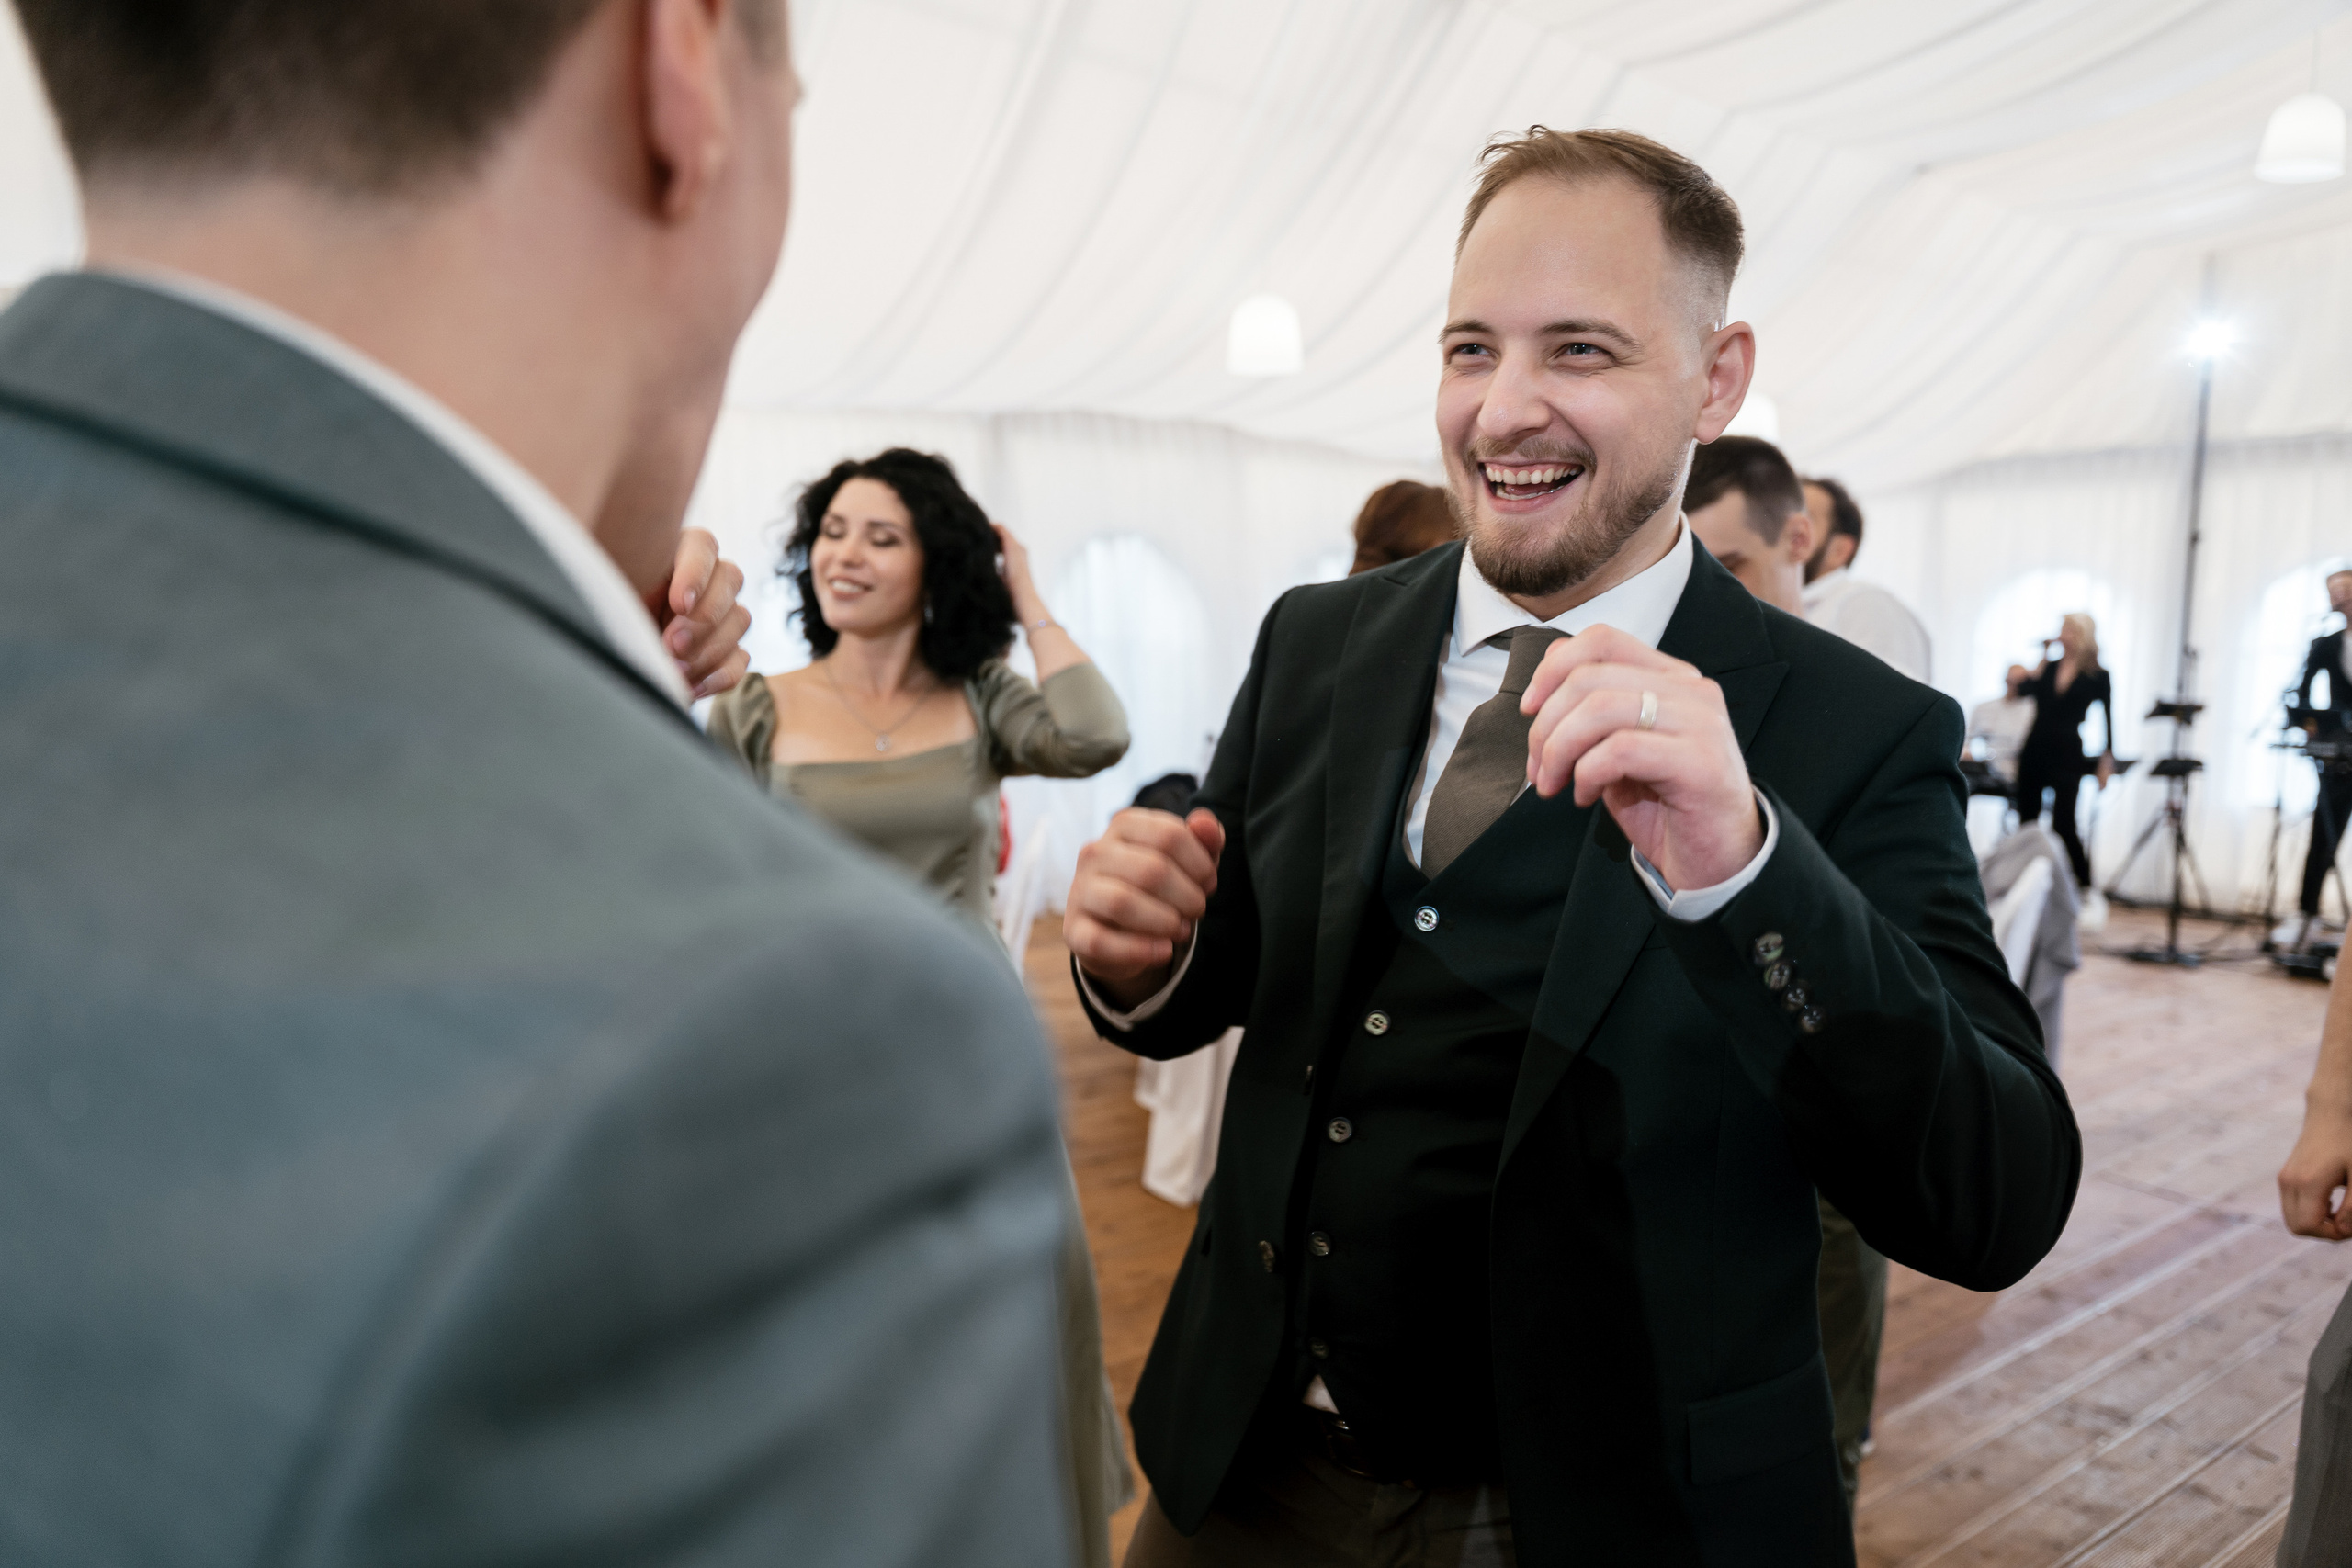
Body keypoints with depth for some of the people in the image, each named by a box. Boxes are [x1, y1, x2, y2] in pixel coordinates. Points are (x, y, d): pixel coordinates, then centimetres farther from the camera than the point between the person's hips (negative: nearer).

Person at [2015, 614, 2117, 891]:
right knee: (2026, 821, 6)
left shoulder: (2098, 676, -1)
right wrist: (2043, 657, -4)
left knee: (2063, 825, -10)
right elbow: (2025, 690, -8)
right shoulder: (2049, 668, 9)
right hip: (2035, 751, 4)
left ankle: (2085, 885, 1)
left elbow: (2107, 720, -1)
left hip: (2067, 754, -4)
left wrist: (2107, 761, -6)